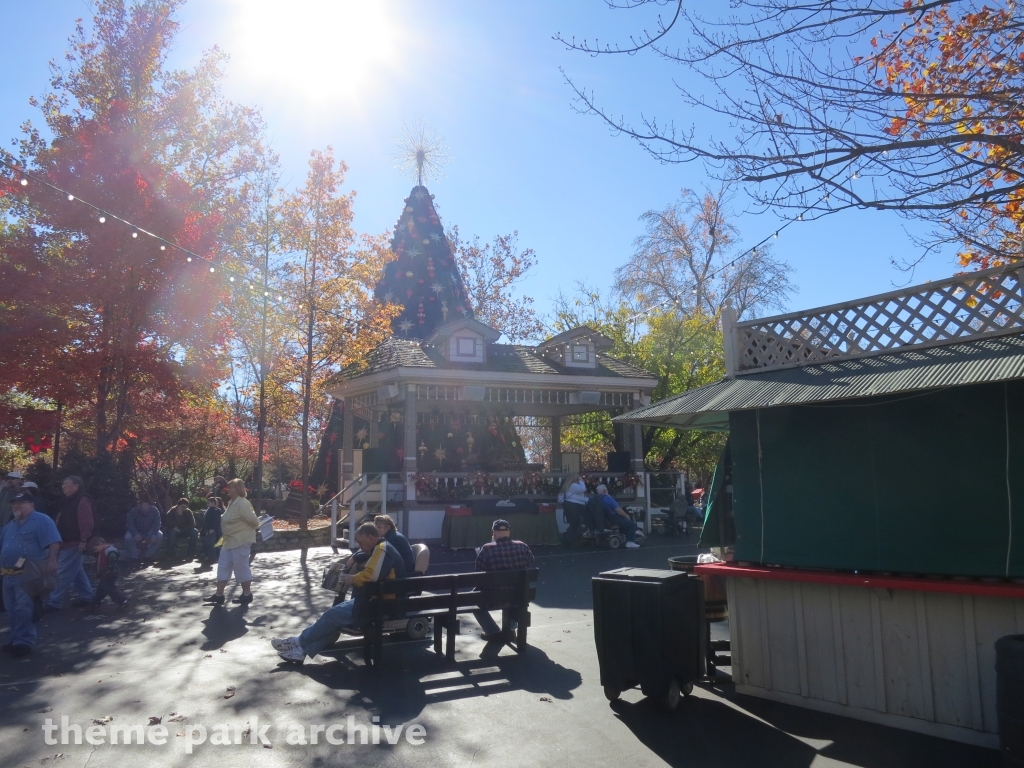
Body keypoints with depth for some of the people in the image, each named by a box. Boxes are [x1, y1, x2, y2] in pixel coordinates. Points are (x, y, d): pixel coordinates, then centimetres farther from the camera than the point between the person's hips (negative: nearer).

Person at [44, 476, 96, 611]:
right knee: (76, 572, 14)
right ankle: (87, 596, 21)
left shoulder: (82, 501, -15)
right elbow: (63, 523, 22)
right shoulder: (69, 501, 16)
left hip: (74, 544, -10)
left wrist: (83, 540, -24)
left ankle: (55, 601, 0)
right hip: (68, 543, 11)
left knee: (64, 573, -5)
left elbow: (87, 523, -22)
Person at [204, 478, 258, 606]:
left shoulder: (242, 503, -21)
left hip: (241, 541, -11)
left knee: (241, 567, -2)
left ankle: (247, 595, 11)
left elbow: (253, 521, -21)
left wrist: (247, 530, -3)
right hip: (230, 541, 11)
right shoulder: (232, 503, 13)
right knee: (223, 567, 10)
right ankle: (219, 595, 16)